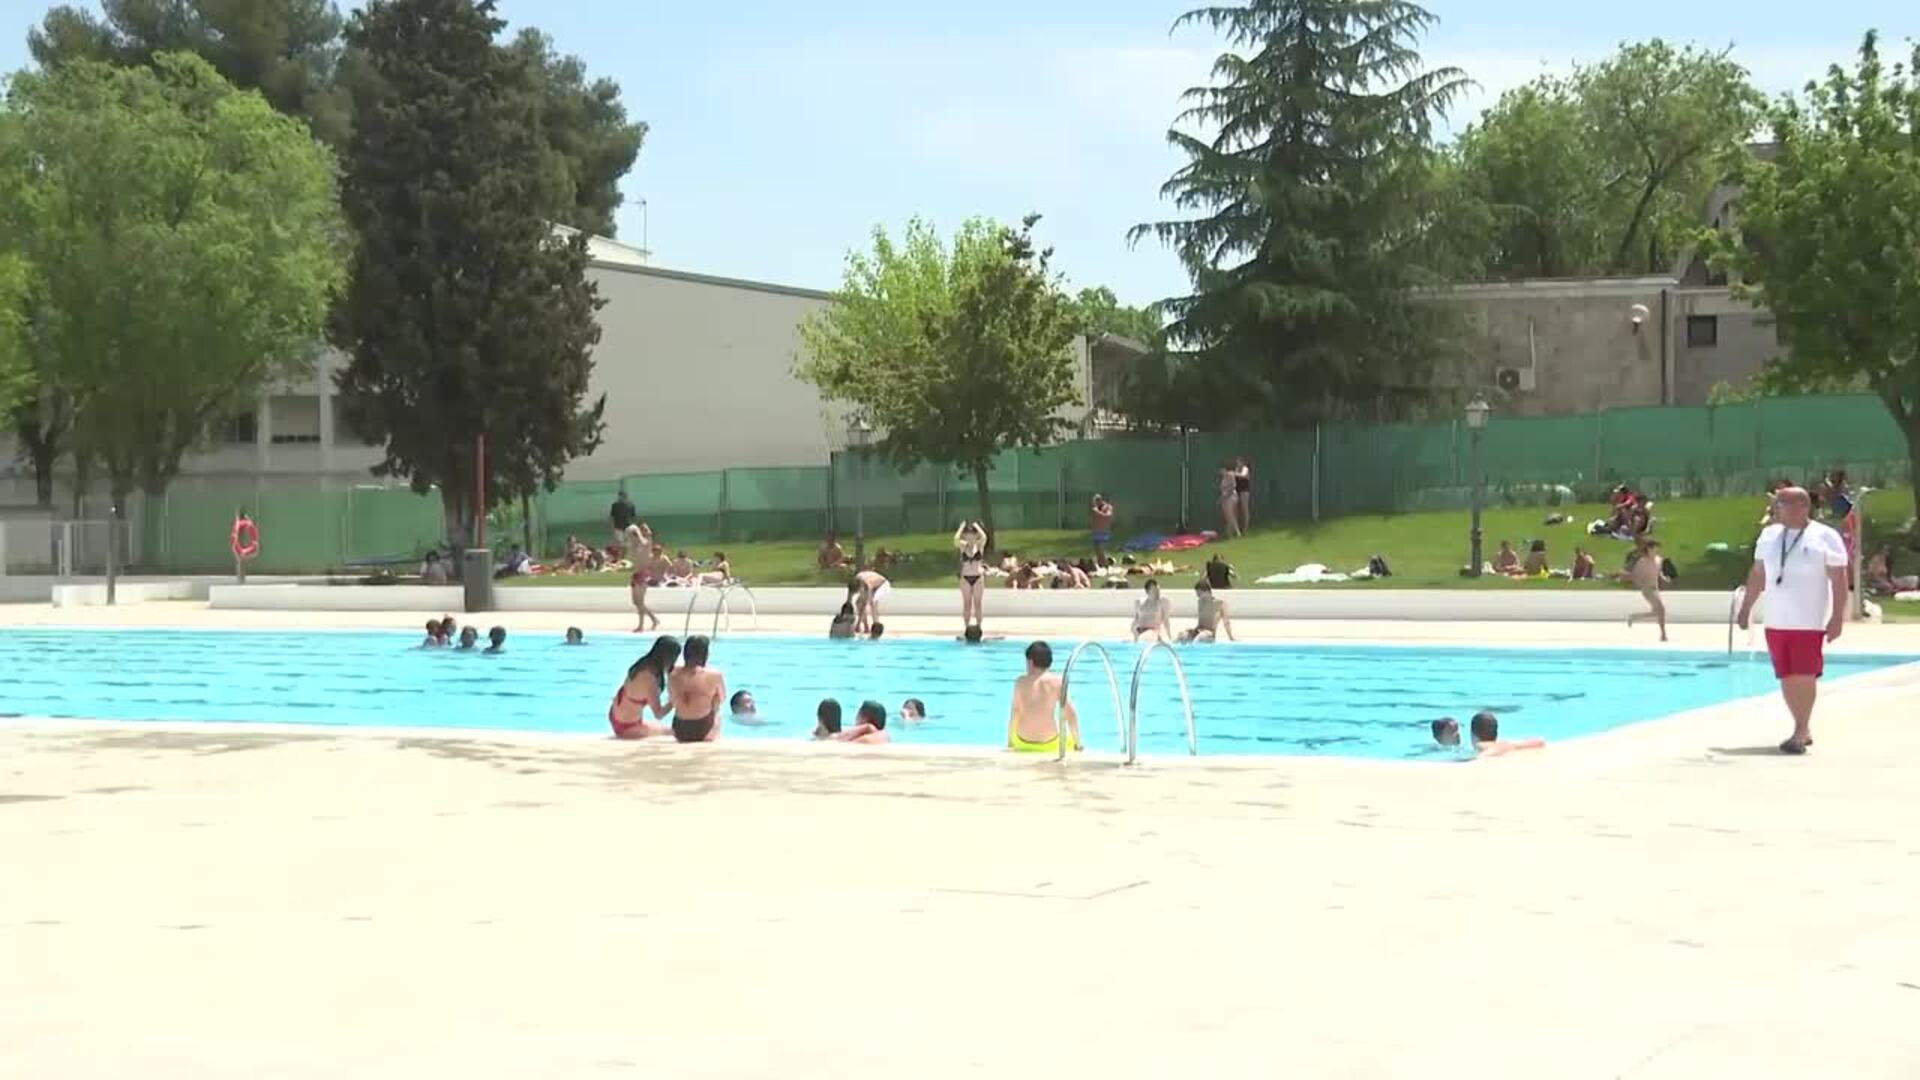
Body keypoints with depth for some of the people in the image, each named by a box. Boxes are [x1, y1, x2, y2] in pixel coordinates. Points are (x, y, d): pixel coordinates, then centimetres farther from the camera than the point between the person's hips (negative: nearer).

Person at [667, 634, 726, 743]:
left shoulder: (674, 675, -4)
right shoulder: (715, 676, -12)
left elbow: (673, 701, 5)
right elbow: (722, 700, 4)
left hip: (679, 733, 3)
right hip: (704, 733, -3)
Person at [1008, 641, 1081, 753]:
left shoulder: (1021, 682, -2)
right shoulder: (1057, 682, -5)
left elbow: (1014, 715, 0)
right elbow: (1070, 714, -4)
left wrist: (1009, 744, 11)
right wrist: (1078, 745, 6)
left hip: (1023, 743, 1)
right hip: (1049, 743, -1)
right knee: (1070, 739, 32)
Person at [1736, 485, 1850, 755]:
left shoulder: (1825, 538, -6)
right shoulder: (1769, 535, 10)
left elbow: (1839, 580, -8)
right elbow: (1757, 574, 17)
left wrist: (1838, 618, -14)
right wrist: (1746, 607, 14)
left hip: (1809, 622, -5)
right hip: (1776, 622, 5)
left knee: (1804, 676, -8)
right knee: (1787, 679, 7)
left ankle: (1800, 733, -4)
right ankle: (1804, 729, 19)